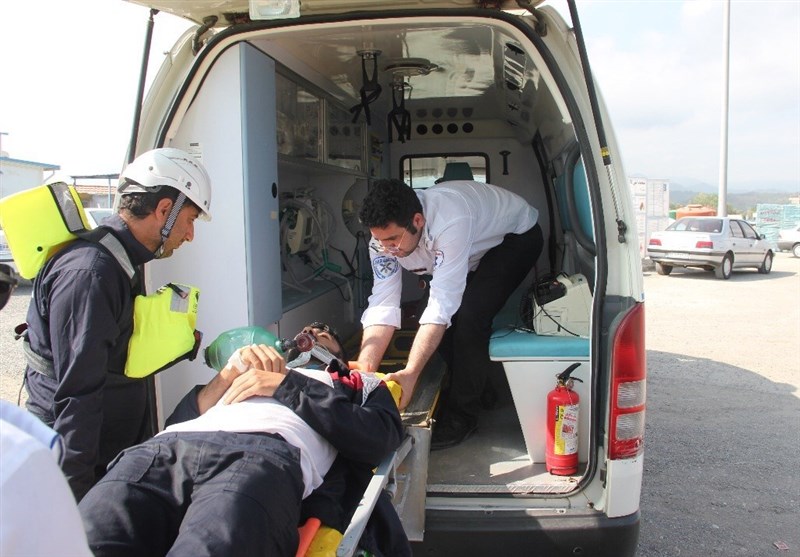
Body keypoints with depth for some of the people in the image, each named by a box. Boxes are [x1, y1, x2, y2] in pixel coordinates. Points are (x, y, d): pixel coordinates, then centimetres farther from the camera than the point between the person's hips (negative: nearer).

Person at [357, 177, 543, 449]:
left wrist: (411, 373, -48)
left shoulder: (449, 221, -43)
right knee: (450, 317, -7)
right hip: (476, 251, 7)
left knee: (469, 316, -23)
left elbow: (442, 303, -43)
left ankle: (461, 416, -7)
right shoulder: (385, 235, -22)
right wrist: (364, 368, -35)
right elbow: (383, 305, -24)